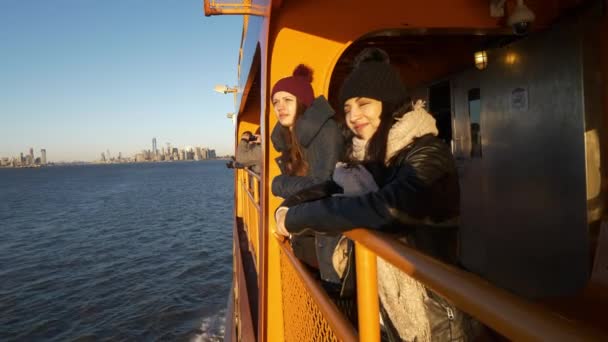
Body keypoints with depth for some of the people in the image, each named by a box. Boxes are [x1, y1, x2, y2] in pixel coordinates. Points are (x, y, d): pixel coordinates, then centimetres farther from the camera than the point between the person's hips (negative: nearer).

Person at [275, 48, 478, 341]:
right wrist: (289, 208, -13)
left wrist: (297, 218, -25)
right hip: (378, 300, 6)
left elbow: (385, 209, -34)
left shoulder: (427, 154, -20)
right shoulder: (371, 156, 1)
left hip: (427, 313, -6)